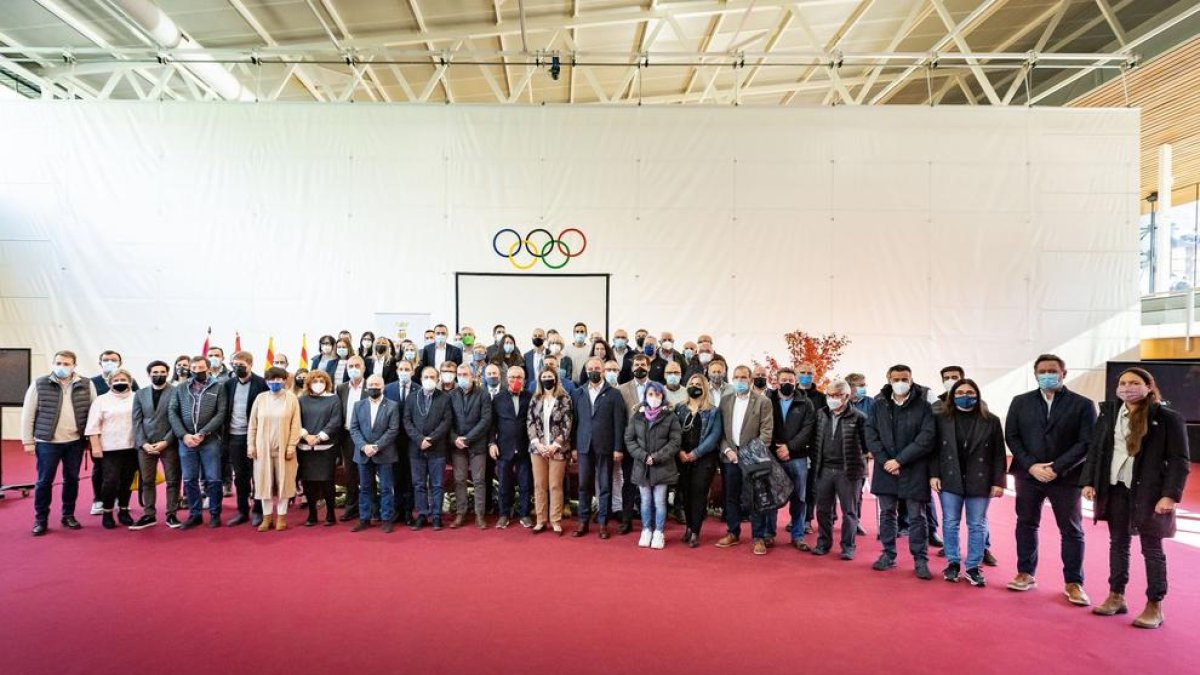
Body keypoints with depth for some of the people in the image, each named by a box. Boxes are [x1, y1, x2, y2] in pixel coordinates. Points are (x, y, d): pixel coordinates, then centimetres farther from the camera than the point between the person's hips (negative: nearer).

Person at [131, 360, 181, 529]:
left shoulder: (176, 392, -2)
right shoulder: (140, 394, 10)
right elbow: (137, 421, 6)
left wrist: (166, 441, -12)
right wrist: (143, 443, -6)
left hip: (169, 444, -3)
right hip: (145, 444, 3)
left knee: (172, 481, 1)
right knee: (147, 481, 7)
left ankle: (171, 514, 10)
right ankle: (149, 515, 15)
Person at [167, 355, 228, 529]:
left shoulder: (218, 388, 3)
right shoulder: (180, 389, 11)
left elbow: (221, 413, -5)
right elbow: (172, 412, 4)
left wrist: (202, 434, -13)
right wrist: (183, 435, -9)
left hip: (210, 441, -3)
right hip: (186, 441, 3)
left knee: (213, 479, -1)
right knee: (189, 480, 8)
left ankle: (215, 514, 12)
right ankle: (194, 514, 19)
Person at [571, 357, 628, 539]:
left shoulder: (614, 394, 0)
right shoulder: (578, 393, 9)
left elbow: (619, 423, -3)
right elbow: (575, 421, 8)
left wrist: (618, 448, -8)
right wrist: (573, 447, 4)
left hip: (605, 447, -2)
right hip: (584, 446, 2)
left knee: (605, 486, 4)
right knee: (584, 486, 7)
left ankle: (603, 523, 12)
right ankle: (583, 522, 16)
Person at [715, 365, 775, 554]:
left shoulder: (763, 402, -3)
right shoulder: (725, 401, 9)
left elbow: (767, 431, -8)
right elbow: (720, 430, 7)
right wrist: (727, 450, -7)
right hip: (730, 456, 4)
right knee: (731, 497, 10)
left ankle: (759, 537, 10)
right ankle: (733, 533, 22)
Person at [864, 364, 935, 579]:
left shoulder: (923, 405, -4)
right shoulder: (879, 404, 5)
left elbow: (926, 438, -11)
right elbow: (871, 435, 3)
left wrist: (900, 460, -15)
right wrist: (884, 461, -10)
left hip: (913, 471, -3)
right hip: (885, 469, 3)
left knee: (916, 517, 4)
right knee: (887, 514, 12)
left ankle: (920, 560, 14)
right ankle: (888, 555, 23)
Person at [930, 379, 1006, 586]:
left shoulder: (991, 421, -1)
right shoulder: (941, 419, 0)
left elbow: (998, 454, 0)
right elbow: (934, 449, 1)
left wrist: (998, 482, -4)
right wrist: (934, 475, -6)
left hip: (979, 481, 0)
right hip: (950, 480, 0)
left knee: (977, 525, 7)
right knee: (950, 523, 7)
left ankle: (973, 567, 17)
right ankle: (953, 563, 20)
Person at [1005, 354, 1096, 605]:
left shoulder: (1083, 404, -2)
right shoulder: (1020, 402, 6)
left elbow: (1086, 443, -8)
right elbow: (1011, 437, 2)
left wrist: (1056, 468, -15)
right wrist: (1031, 465, -11)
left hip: (1066, 477, -2)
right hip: (1027, 474, 2)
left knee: (1072, 531, 5)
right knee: (1026, 524, 11)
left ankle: (1073, 582, 16)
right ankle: (1026, 573, 24)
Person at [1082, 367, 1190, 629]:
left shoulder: (1168, 418, -8)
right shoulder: (1108, 414, 5)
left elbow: (1179, 460, -9)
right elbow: (1094, 450, 9)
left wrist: (1169, 495, -16)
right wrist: (1088, 482, 1)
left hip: (1149, 492, -4)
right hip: (1115, 490, 4)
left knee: (1151, 549, 5)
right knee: (1118, 544, 13)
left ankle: (1154, 606, 14)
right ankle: (1116, 596, 24)